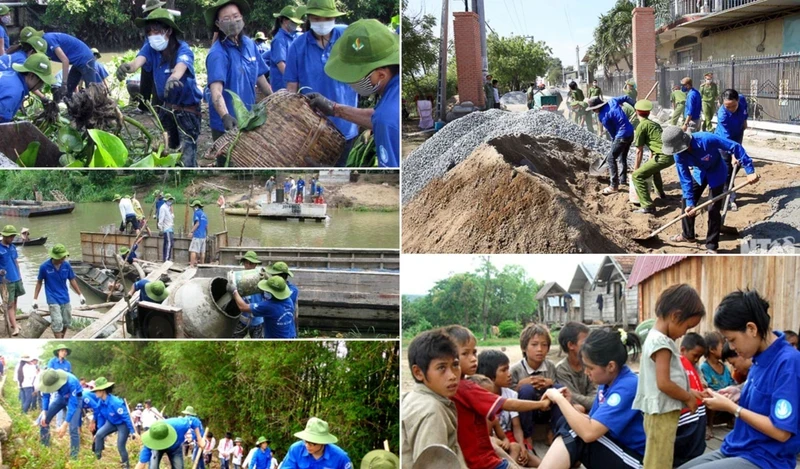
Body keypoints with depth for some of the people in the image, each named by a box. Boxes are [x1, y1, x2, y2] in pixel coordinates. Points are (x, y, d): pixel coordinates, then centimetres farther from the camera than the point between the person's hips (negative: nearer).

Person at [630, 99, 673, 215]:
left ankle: (647, 206, -19)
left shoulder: (641, 126, -1)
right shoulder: (654, 123, 24)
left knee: (637, 176, -9)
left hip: (664, 156, -9)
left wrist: (636, 169, 8)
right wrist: (648, 165, 34)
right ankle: (661, 194, 51)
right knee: (653, 167, 38)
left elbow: (639, 151, -1)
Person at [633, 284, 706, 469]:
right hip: (662, 413, -10)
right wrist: (688, 397, -9)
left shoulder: (656, 337, 13)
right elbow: (663, 383, -23)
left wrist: (688, 393, 12)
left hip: (664, 412, 10)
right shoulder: (661, 342, -18)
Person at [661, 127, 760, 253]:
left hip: (716, 173, -5)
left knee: (714, 209, -7)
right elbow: (685, 179, -17)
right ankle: (687, 235, 31)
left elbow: (735, 147, -35)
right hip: (699, 173, 5)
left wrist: (750, 170, -38)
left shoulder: (706, 139, -41)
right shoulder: (678, 154, -24)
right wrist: (689, 202, -22)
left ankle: (712, 246, 6)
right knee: (686, 203, 7)